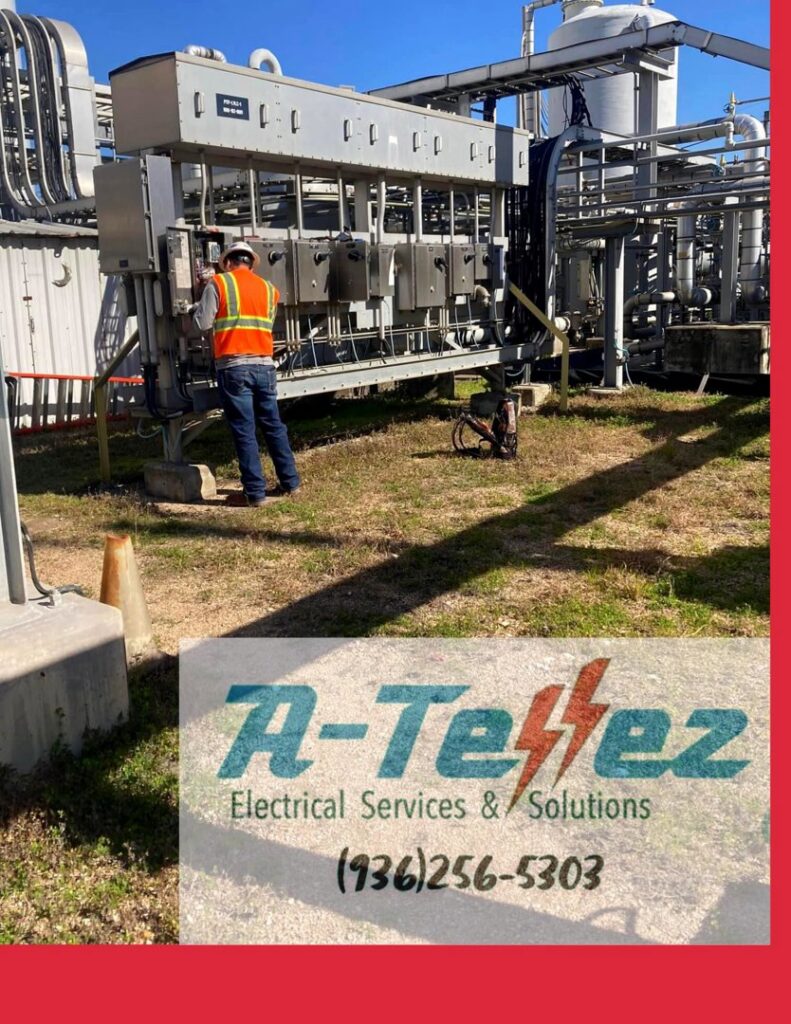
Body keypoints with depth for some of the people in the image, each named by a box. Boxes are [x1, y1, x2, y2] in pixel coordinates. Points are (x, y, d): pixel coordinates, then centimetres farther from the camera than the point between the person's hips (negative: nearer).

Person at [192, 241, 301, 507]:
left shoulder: (218, 283, 1)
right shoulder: (269, 289, 13)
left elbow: (203, 324, -2)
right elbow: (267, 325, 11)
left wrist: (199, 308, 18)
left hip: (233, 367, -4)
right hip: (264, 365, 4)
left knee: (244, 430, -1)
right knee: (274, 425, 14)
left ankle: (255, 492, 2)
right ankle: (290, 482, 20)